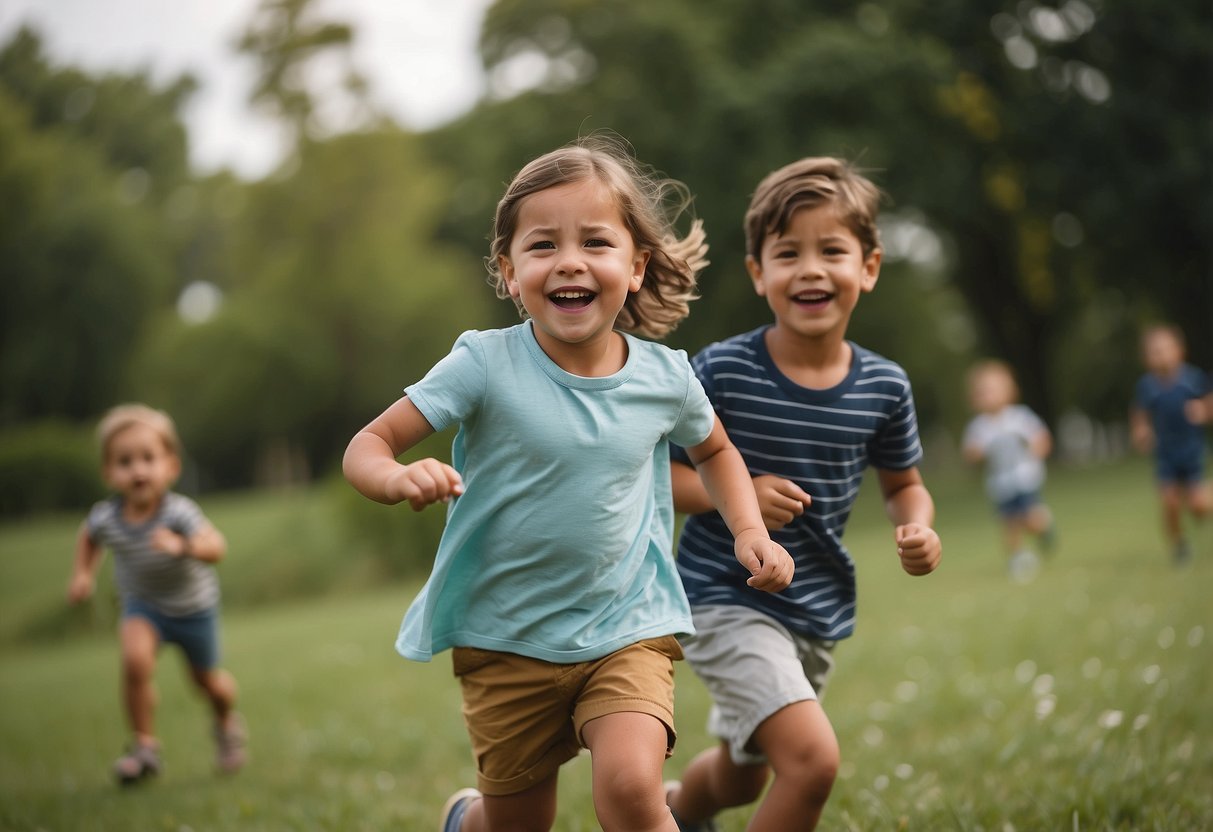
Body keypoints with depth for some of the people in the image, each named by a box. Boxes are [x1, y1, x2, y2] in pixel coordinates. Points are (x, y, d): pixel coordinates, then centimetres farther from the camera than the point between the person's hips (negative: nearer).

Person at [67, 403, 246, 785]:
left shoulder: (179, 513, -35)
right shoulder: (106, 518, -23)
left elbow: (215, 547, -52)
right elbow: (88, 534, 3)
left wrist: (182, 546, -68)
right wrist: (83, 573, -4)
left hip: (193, 607, -1)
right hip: (142, 605, 1)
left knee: (207, 680, 16)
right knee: (135, 660, -27)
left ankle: (227, 723, 51)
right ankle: (144, 746, -10)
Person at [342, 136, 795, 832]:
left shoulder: (665, 377, -5)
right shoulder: (486, 365, -14)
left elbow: (716, 450, 17)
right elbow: (367, 448, -12)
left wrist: (749, 531, 1)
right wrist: (401, 479, -35)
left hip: (628, 627, 1)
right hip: (507, 639, 0)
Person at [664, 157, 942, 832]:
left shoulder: (884, 388, -6)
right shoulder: (722, 372, -17)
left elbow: (903, 482, 11)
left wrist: (918, 527, -11)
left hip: (821, 611, 6)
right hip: (728, 601, -5)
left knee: (741, 778, 26)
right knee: (813, 759, -26)